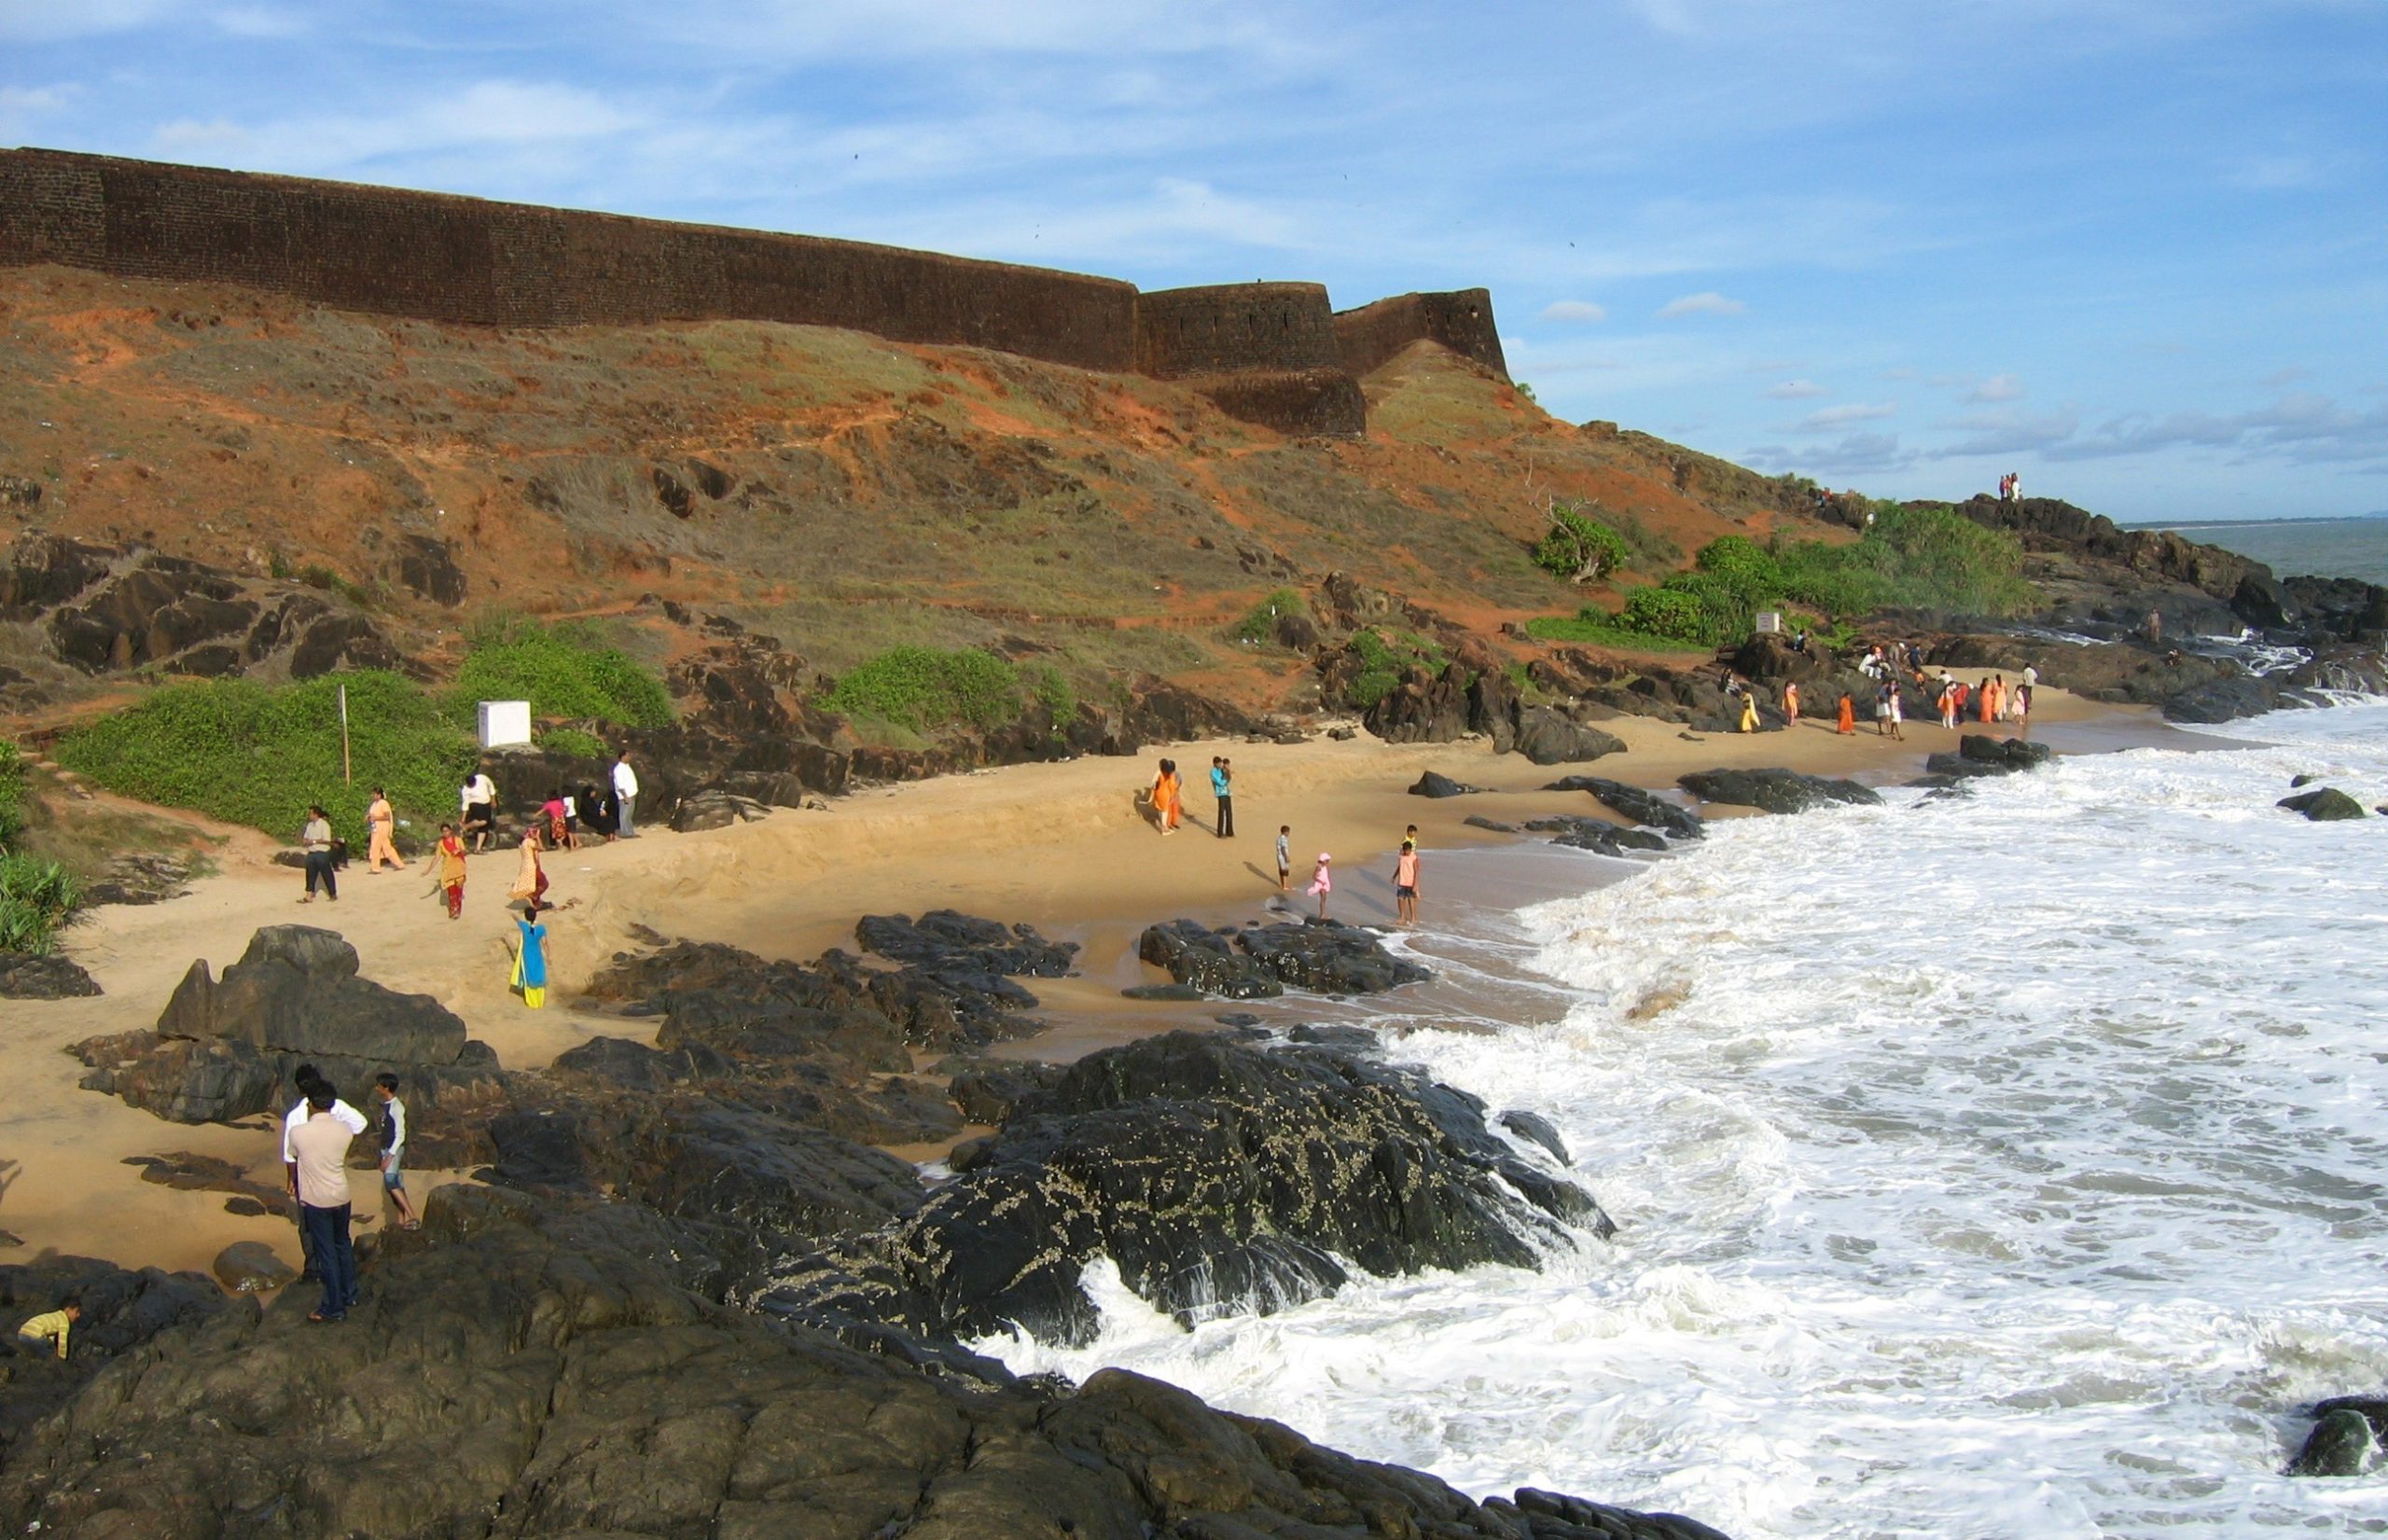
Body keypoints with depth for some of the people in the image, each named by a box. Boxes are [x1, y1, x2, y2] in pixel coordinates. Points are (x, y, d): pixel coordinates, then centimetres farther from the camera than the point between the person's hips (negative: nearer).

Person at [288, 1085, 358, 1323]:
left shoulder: (299, 1133, -17)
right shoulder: (345, 1130, -8)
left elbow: (292, 1161, 3)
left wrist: (293, 1183, 25)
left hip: (315, 1199, -4)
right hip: (341, 1196, 4)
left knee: (326, 1253, 4)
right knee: (343, 1245, 22)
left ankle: (334, 1309, 12)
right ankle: (349, 1294, 35)